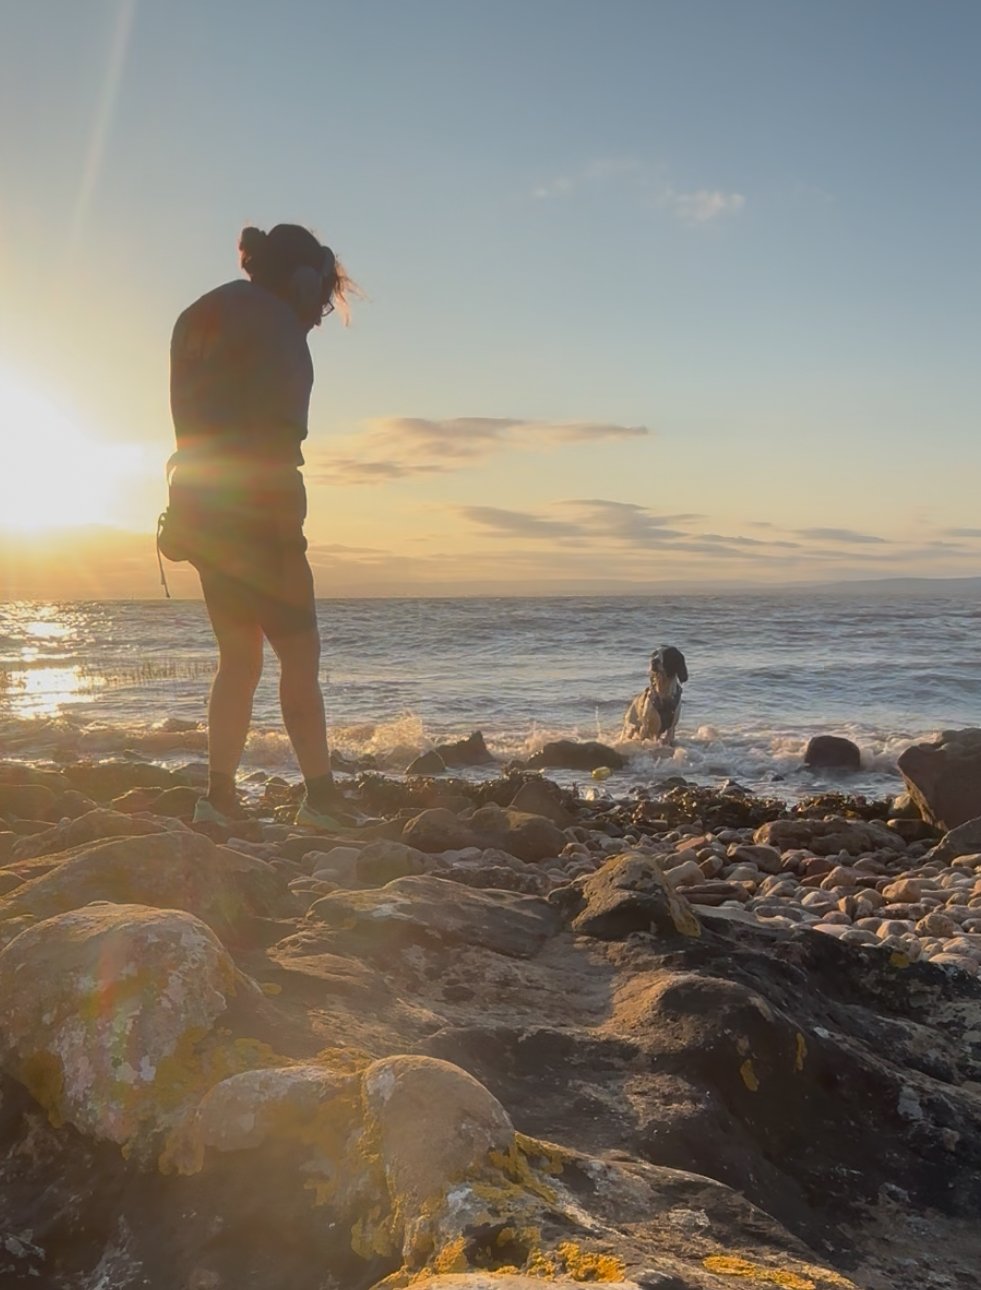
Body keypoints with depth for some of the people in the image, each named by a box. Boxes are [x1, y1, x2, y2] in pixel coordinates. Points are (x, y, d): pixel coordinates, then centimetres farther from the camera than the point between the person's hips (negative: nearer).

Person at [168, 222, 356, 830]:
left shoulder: (202, 317, 21)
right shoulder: (274, 324, -8)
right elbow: (275, 440, -18)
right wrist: (289, 537, -18)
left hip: (201, 506, 9)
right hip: (250, 511, -9)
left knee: (239, 656, 11)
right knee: (300, 652, -3)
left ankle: (221, 799, 9)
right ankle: (323, 797, -1)